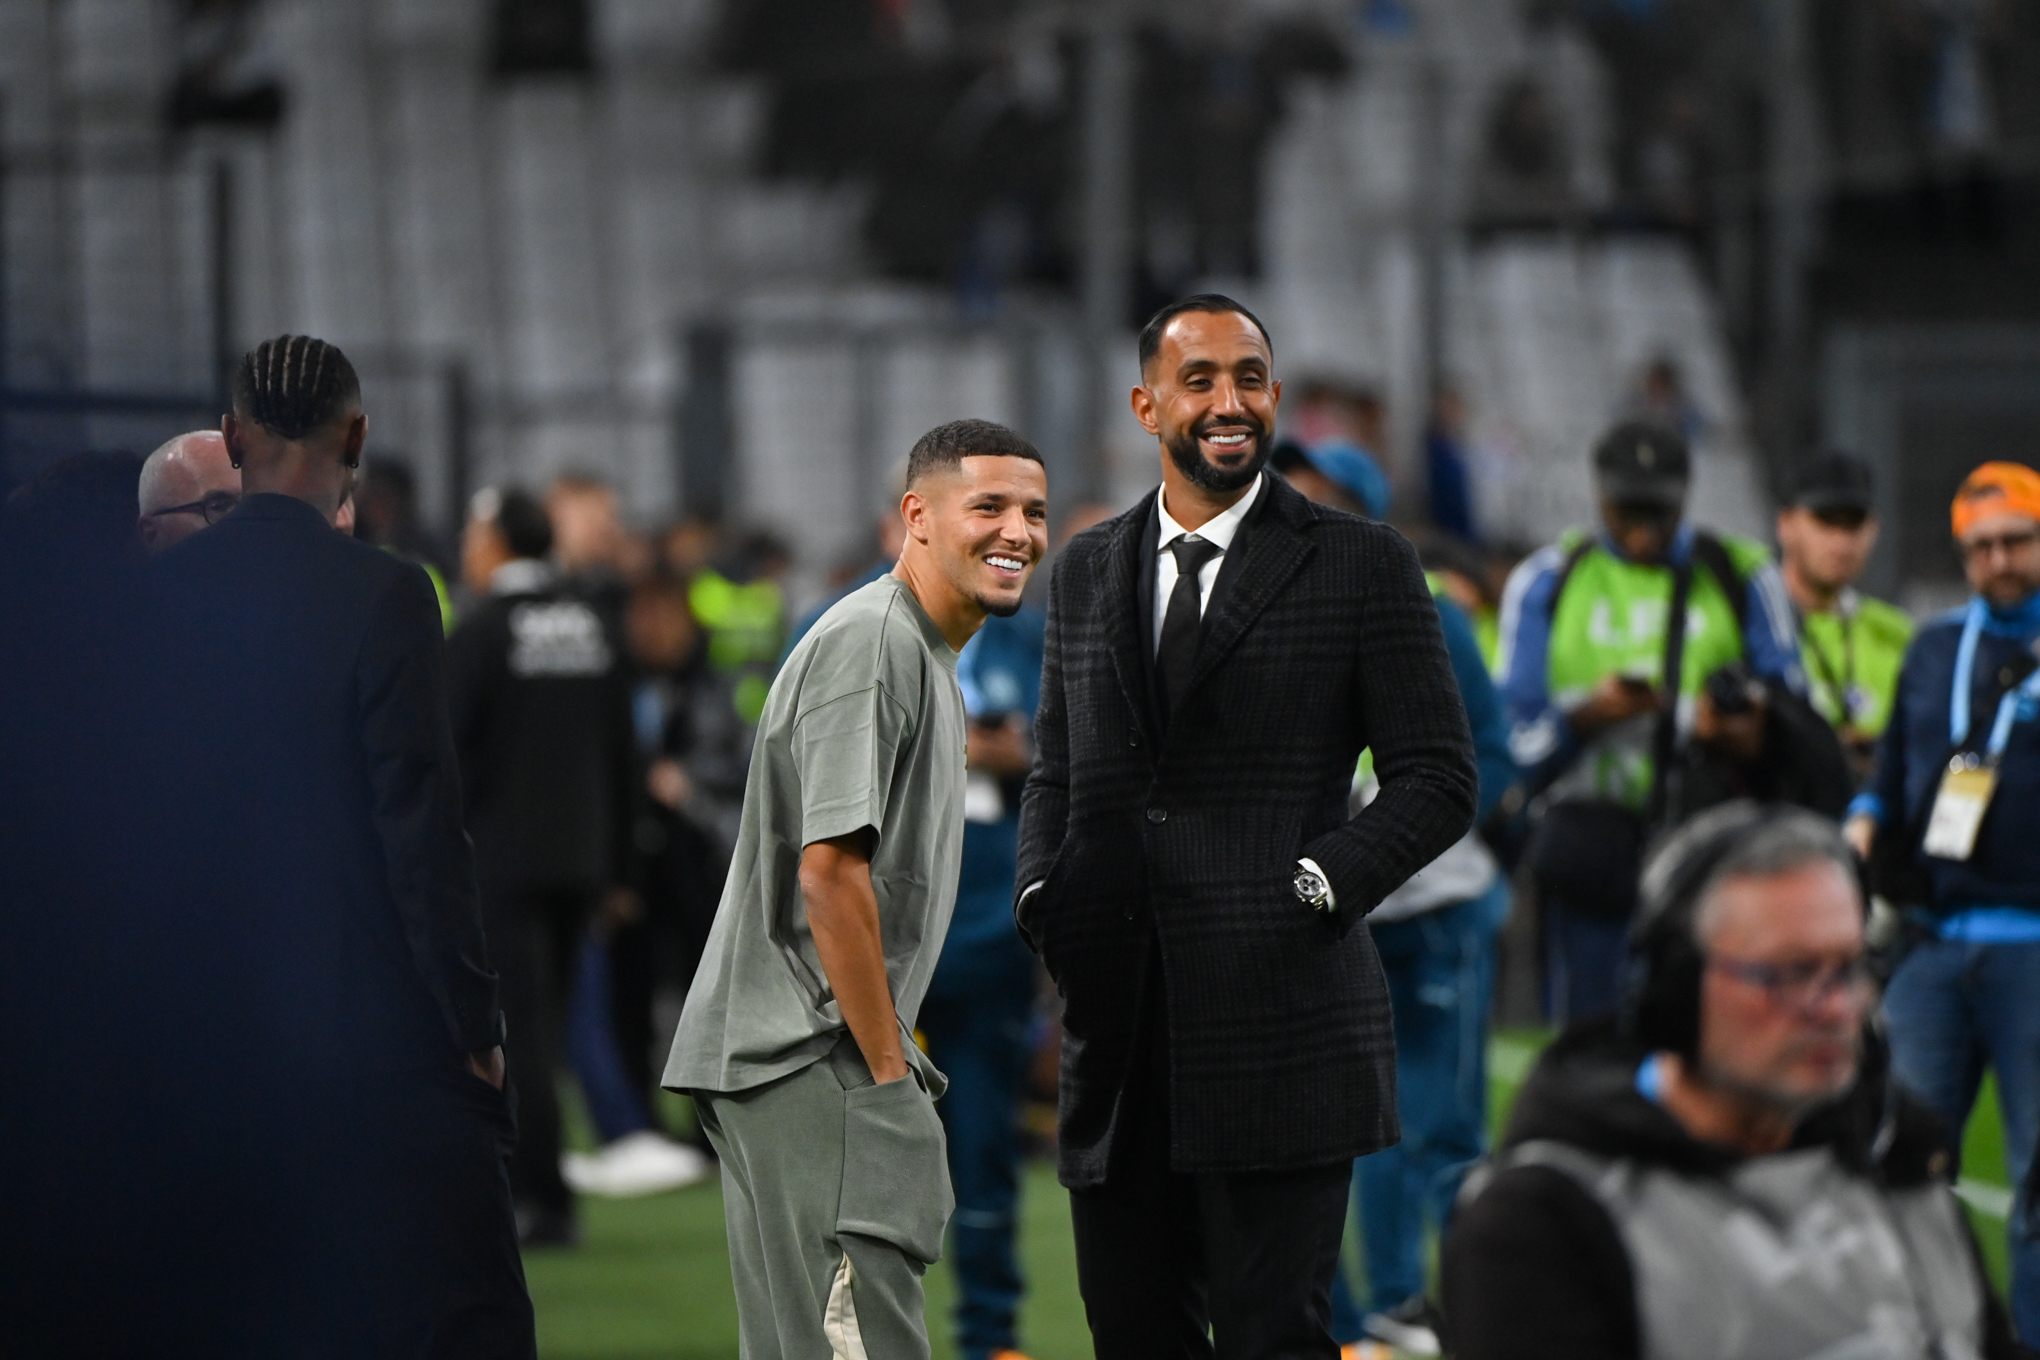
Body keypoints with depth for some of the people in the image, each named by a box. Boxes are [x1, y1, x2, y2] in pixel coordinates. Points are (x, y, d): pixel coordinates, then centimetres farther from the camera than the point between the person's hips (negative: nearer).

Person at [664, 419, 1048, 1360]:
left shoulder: (927, 657, 21)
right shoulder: (871, 641, -13)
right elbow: (829, 868, -20)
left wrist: (894, 1059, 18)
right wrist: (887, 1068, -17)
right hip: (811, 1060, -11)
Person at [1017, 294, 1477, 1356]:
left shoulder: (1360, 566, 2)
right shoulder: (1085, 572, 16)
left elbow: (1436, 779, 1)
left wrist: (1320, 883, -13)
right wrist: (1042, 893, 3)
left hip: (1279, 1025, -5)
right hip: (1117, 1044, 5)